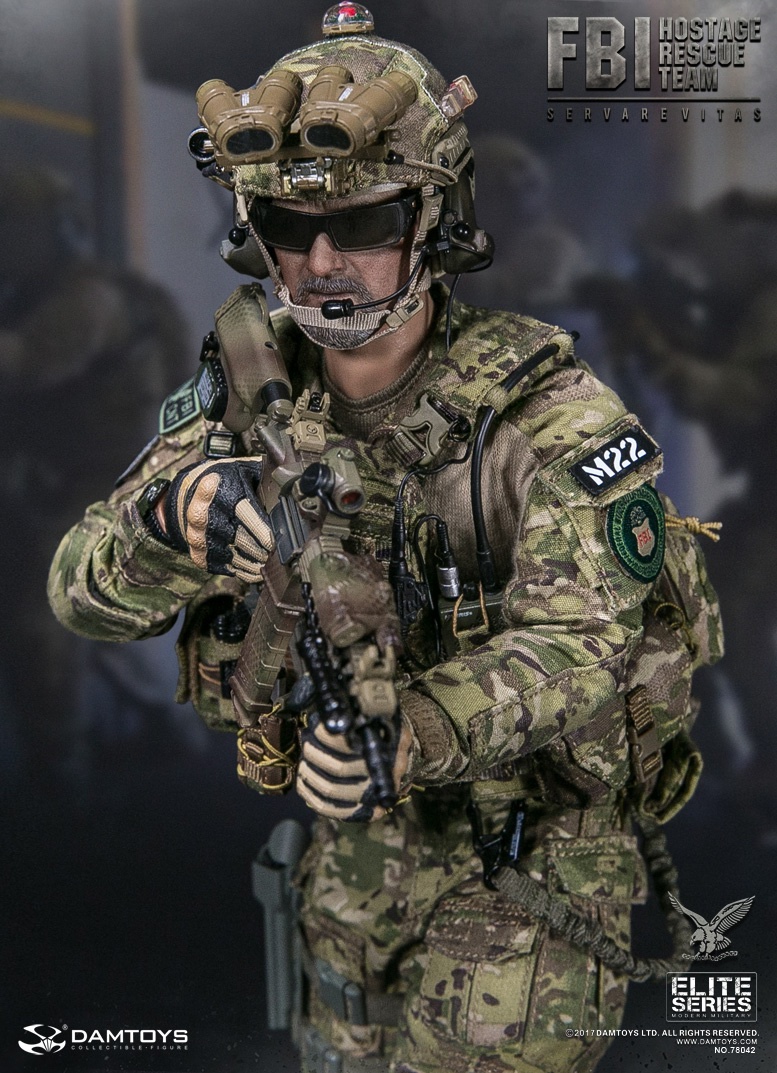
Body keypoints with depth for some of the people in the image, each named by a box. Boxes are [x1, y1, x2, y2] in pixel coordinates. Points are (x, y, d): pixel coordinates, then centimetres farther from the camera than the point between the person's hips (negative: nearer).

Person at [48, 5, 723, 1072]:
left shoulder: (544, 410, -21)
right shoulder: (250, 392, -8)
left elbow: (577, 643, -28)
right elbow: (84, 593, -14)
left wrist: (412, 733, -48)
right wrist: (168, 523, -38)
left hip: (529, 851, -4)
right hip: (354, 842, 5)